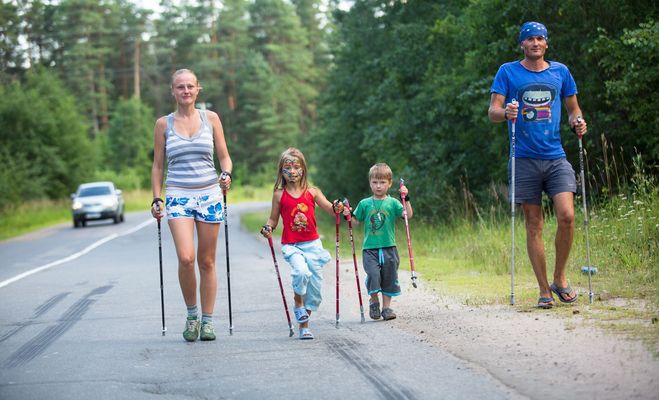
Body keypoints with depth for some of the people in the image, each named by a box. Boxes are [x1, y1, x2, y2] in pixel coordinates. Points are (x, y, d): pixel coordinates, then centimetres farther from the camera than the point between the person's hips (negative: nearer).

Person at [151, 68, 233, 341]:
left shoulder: (211, 119, 7)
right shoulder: (163, 124, 5)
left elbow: (224, 156, 11)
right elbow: (157, 165, 10)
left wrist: (226, 175, -10)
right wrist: (156, 199, 3)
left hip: (209, 195, 1)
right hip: (178, 196, -1)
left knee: (207, 261, 4)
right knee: (186, 258, -19)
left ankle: (207, 321, 13)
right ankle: (191, 315, 0)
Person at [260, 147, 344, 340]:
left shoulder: (312, 192, 3)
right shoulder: (279, 195, 2)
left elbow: (330, 209, 2)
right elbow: (273, 219, 9)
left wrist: (337, 208, -20)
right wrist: (268, 228, -12)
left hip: (312, 244, 2)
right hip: (291, 245, -2)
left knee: (315, 285, 2)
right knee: (301, 271, -30)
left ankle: (304, 325, 18)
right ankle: (298, 303, -1)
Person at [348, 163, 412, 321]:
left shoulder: (392, 203, 3)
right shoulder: (364, 204, 6)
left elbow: (408, 215, -7)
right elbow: (355, 222, 11)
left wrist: (406, 199, -18)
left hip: (389, 248, 1)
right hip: (370, 248, -1)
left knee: (389, 278, 6)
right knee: (373, 274, -16)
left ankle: (386, 307, 19)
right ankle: (374, 301, 9)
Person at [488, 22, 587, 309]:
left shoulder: (560, 71, 12)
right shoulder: (508, 72, 5)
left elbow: (573, 108, 21)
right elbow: (492, 112, 1)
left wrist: (578, 123, -1)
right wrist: (505, 112, -21)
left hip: (556, 158, 1)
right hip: (525, 159, -1)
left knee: (566, 216, -15)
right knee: (534, 225, 1)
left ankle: (559, 278, 5)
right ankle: (544, 290, 8)